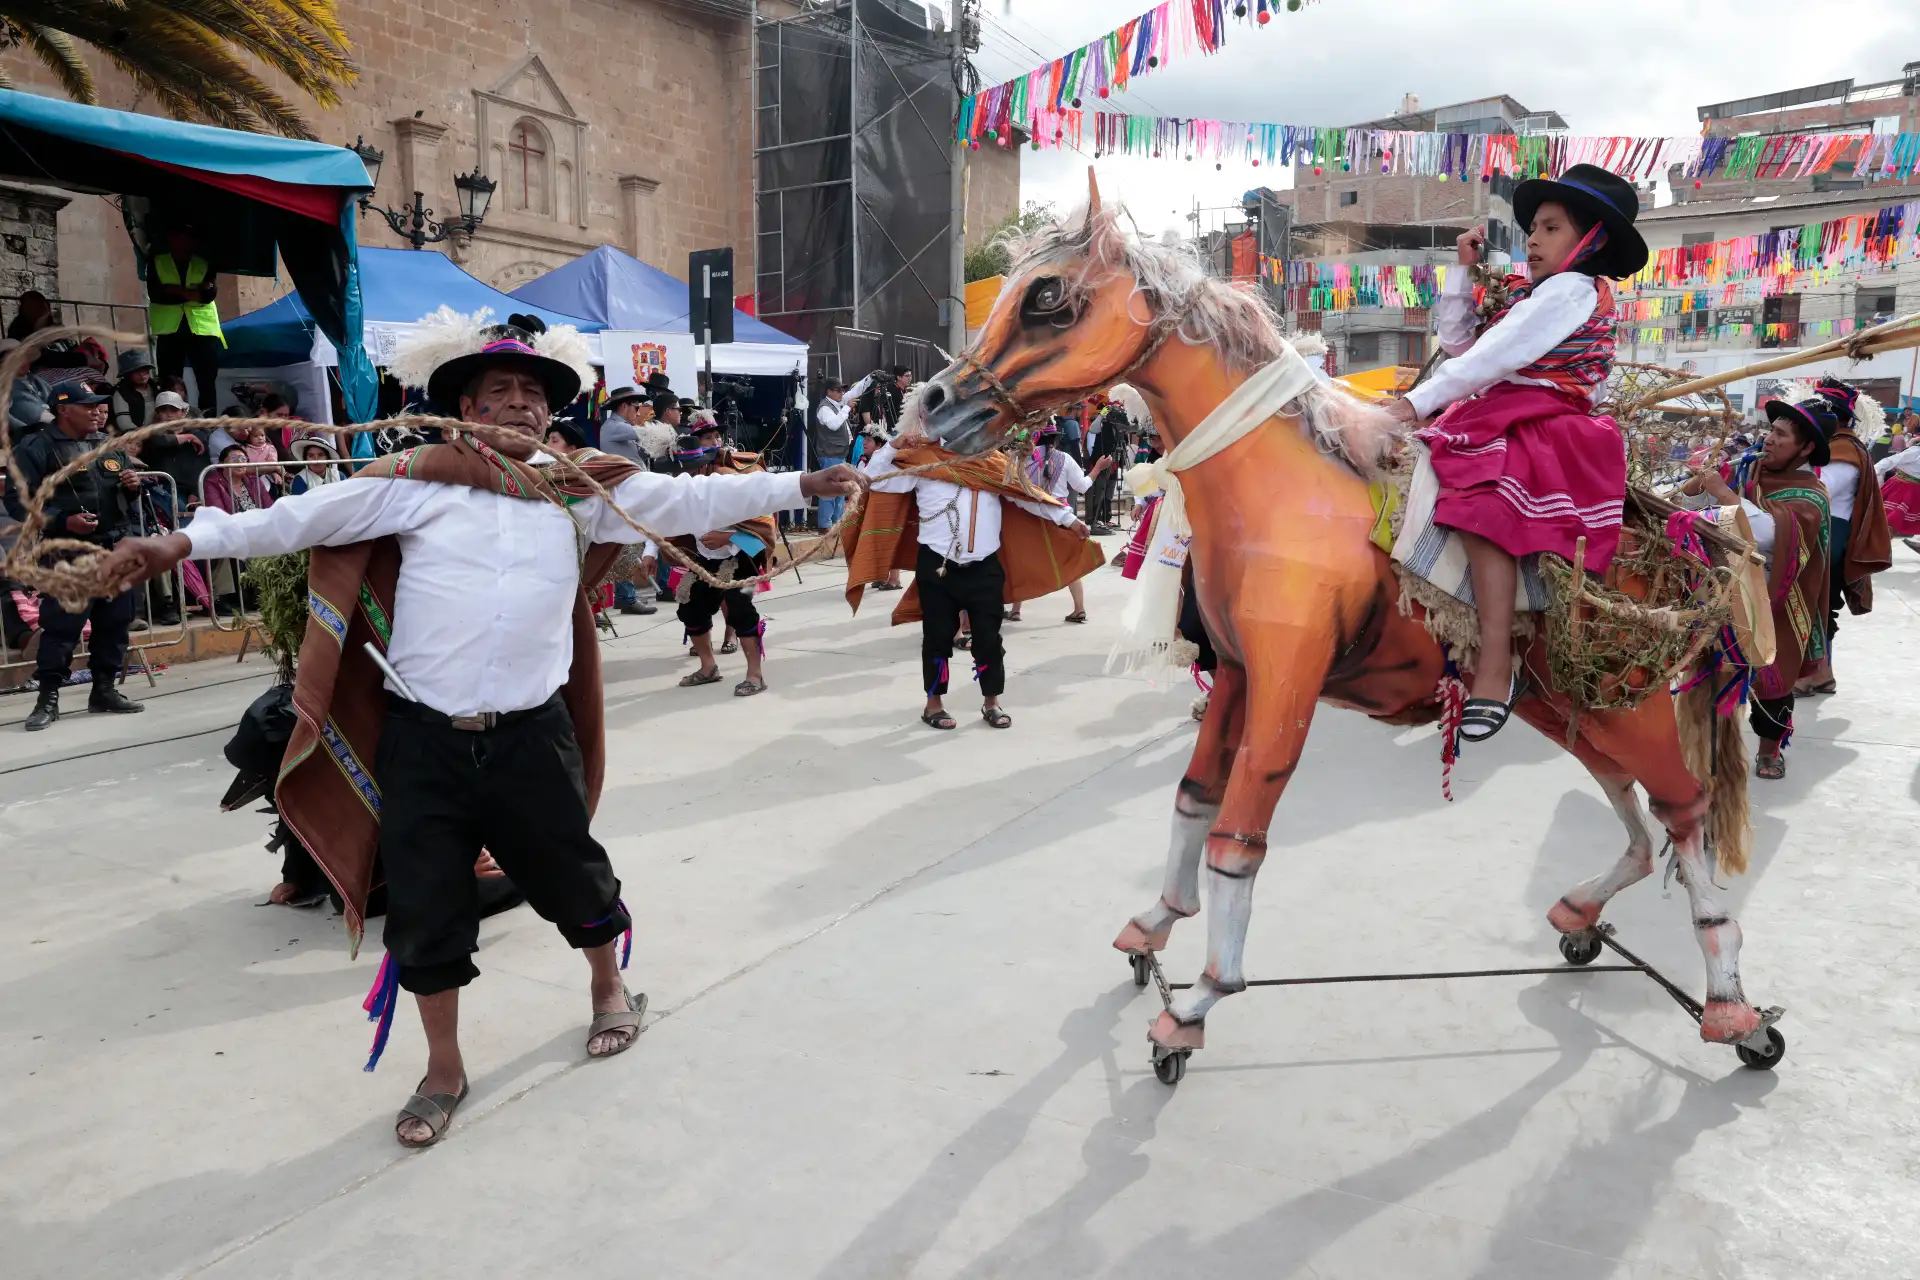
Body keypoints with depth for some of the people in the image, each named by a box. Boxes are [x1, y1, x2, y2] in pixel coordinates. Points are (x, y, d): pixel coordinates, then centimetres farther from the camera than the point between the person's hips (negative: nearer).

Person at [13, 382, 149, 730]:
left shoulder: (110, 445, 14)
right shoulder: (37, 448, -5)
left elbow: (127, 490, 27)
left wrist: (134, 485, 3)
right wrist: (62, 521, -22)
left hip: (116, 548, 6)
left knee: (115, 621, 10)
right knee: (61, 625, -7)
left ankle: (105, 689, 21)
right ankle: (48, 697, 2)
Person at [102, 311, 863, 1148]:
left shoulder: (580, 492, 4)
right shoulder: (416, 482, 0)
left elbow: (689, 501, 2)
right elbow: (301, 517, -3)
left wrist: (800, 485, -1)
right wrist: (183, 543, -11)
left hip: (531, 738, 1)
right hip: (422, 741, 0)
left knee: (573, 877, 15)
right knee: (425, 910, 9)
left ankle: (609, 987, 46)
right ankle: (444, 1071, 30)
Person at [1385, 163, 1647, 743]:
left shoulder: (1573, 288, -6)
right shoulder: (1527, 294, 23)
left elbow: (1495, 357, -16)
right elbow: (1457, 341, 27)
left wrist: (1416, 402, -18)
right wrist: (1463, 272, 20)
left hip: (1541, 423, -11)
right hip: (1498, 419, 11)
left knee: (1481, 500, -35)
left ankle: (1495, 668, -39)